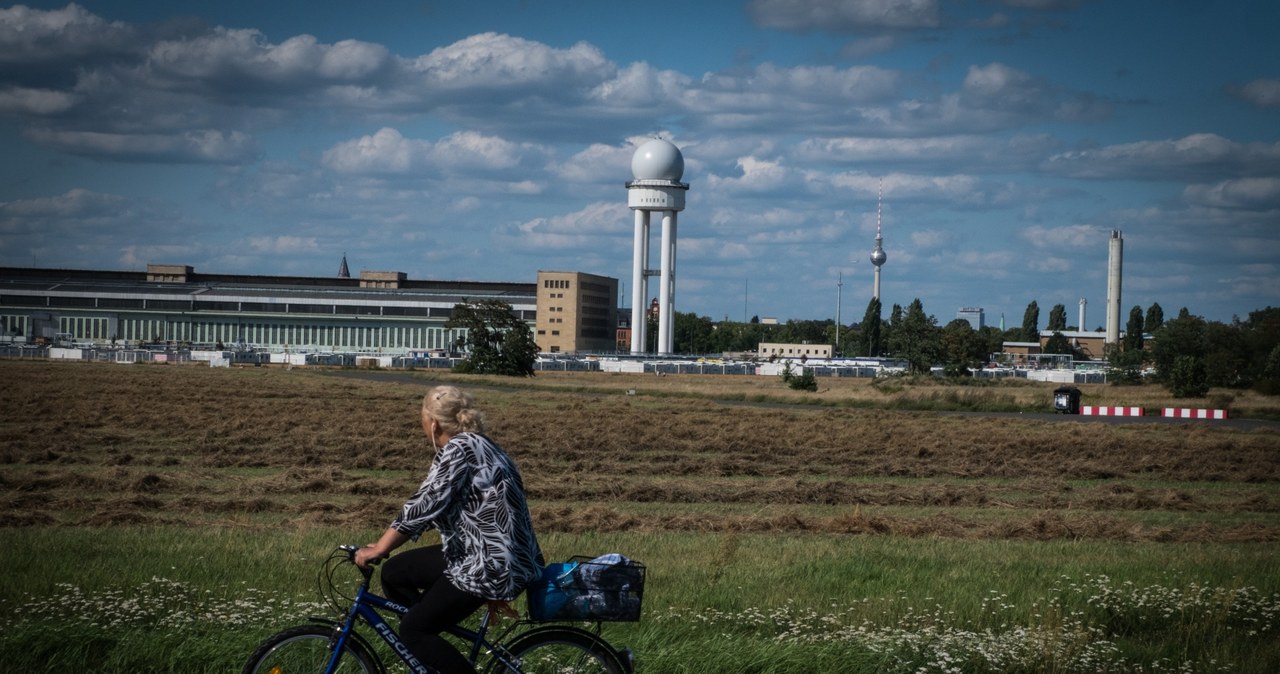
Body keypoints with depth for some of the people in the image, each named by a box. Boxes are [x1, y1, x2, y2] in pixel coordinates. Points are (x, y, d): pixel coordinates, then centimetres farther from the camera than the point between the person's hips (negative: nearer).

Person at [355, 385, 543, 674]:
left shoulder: (459, 448, -17)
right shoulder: (475, 444, 14)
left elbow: (423, 505, -22)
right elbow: (440, 506, 20)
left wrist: (377, 550, -16)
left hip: (491, 565, -10)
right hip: (493, 555, 10)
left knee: (413, 630, -5)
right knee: (395, 572, 14)